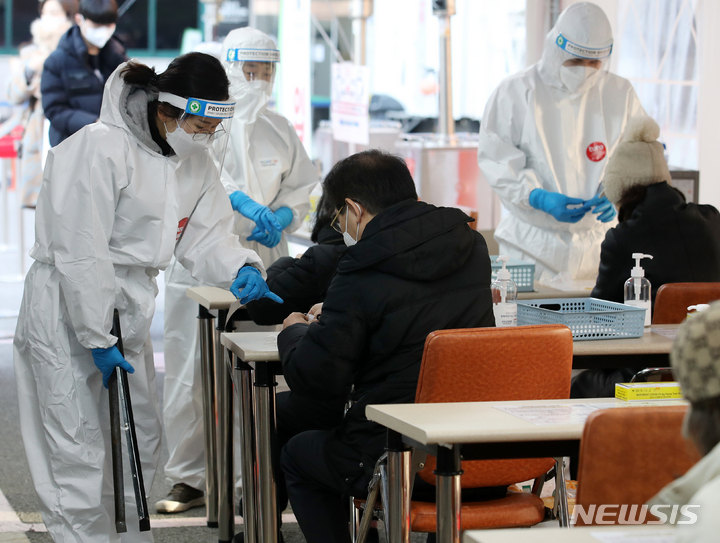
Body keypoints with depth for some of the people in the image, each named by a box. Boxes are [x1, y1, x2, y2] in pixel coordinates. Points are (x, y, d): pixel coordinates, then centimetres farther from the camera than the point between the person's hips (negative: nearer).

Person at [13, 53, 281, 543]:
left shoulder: (196, 162, 6)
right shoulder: (100, 149, -22)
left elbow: (205, 235, 8)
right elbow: (80, 253, -23)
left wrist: (241, 269, -15)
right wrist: (97, 339, -22)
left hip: (128, 311, 9)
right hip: (70, 312, -9)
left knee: (140, 448, 17)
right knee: (79, 456, -8)